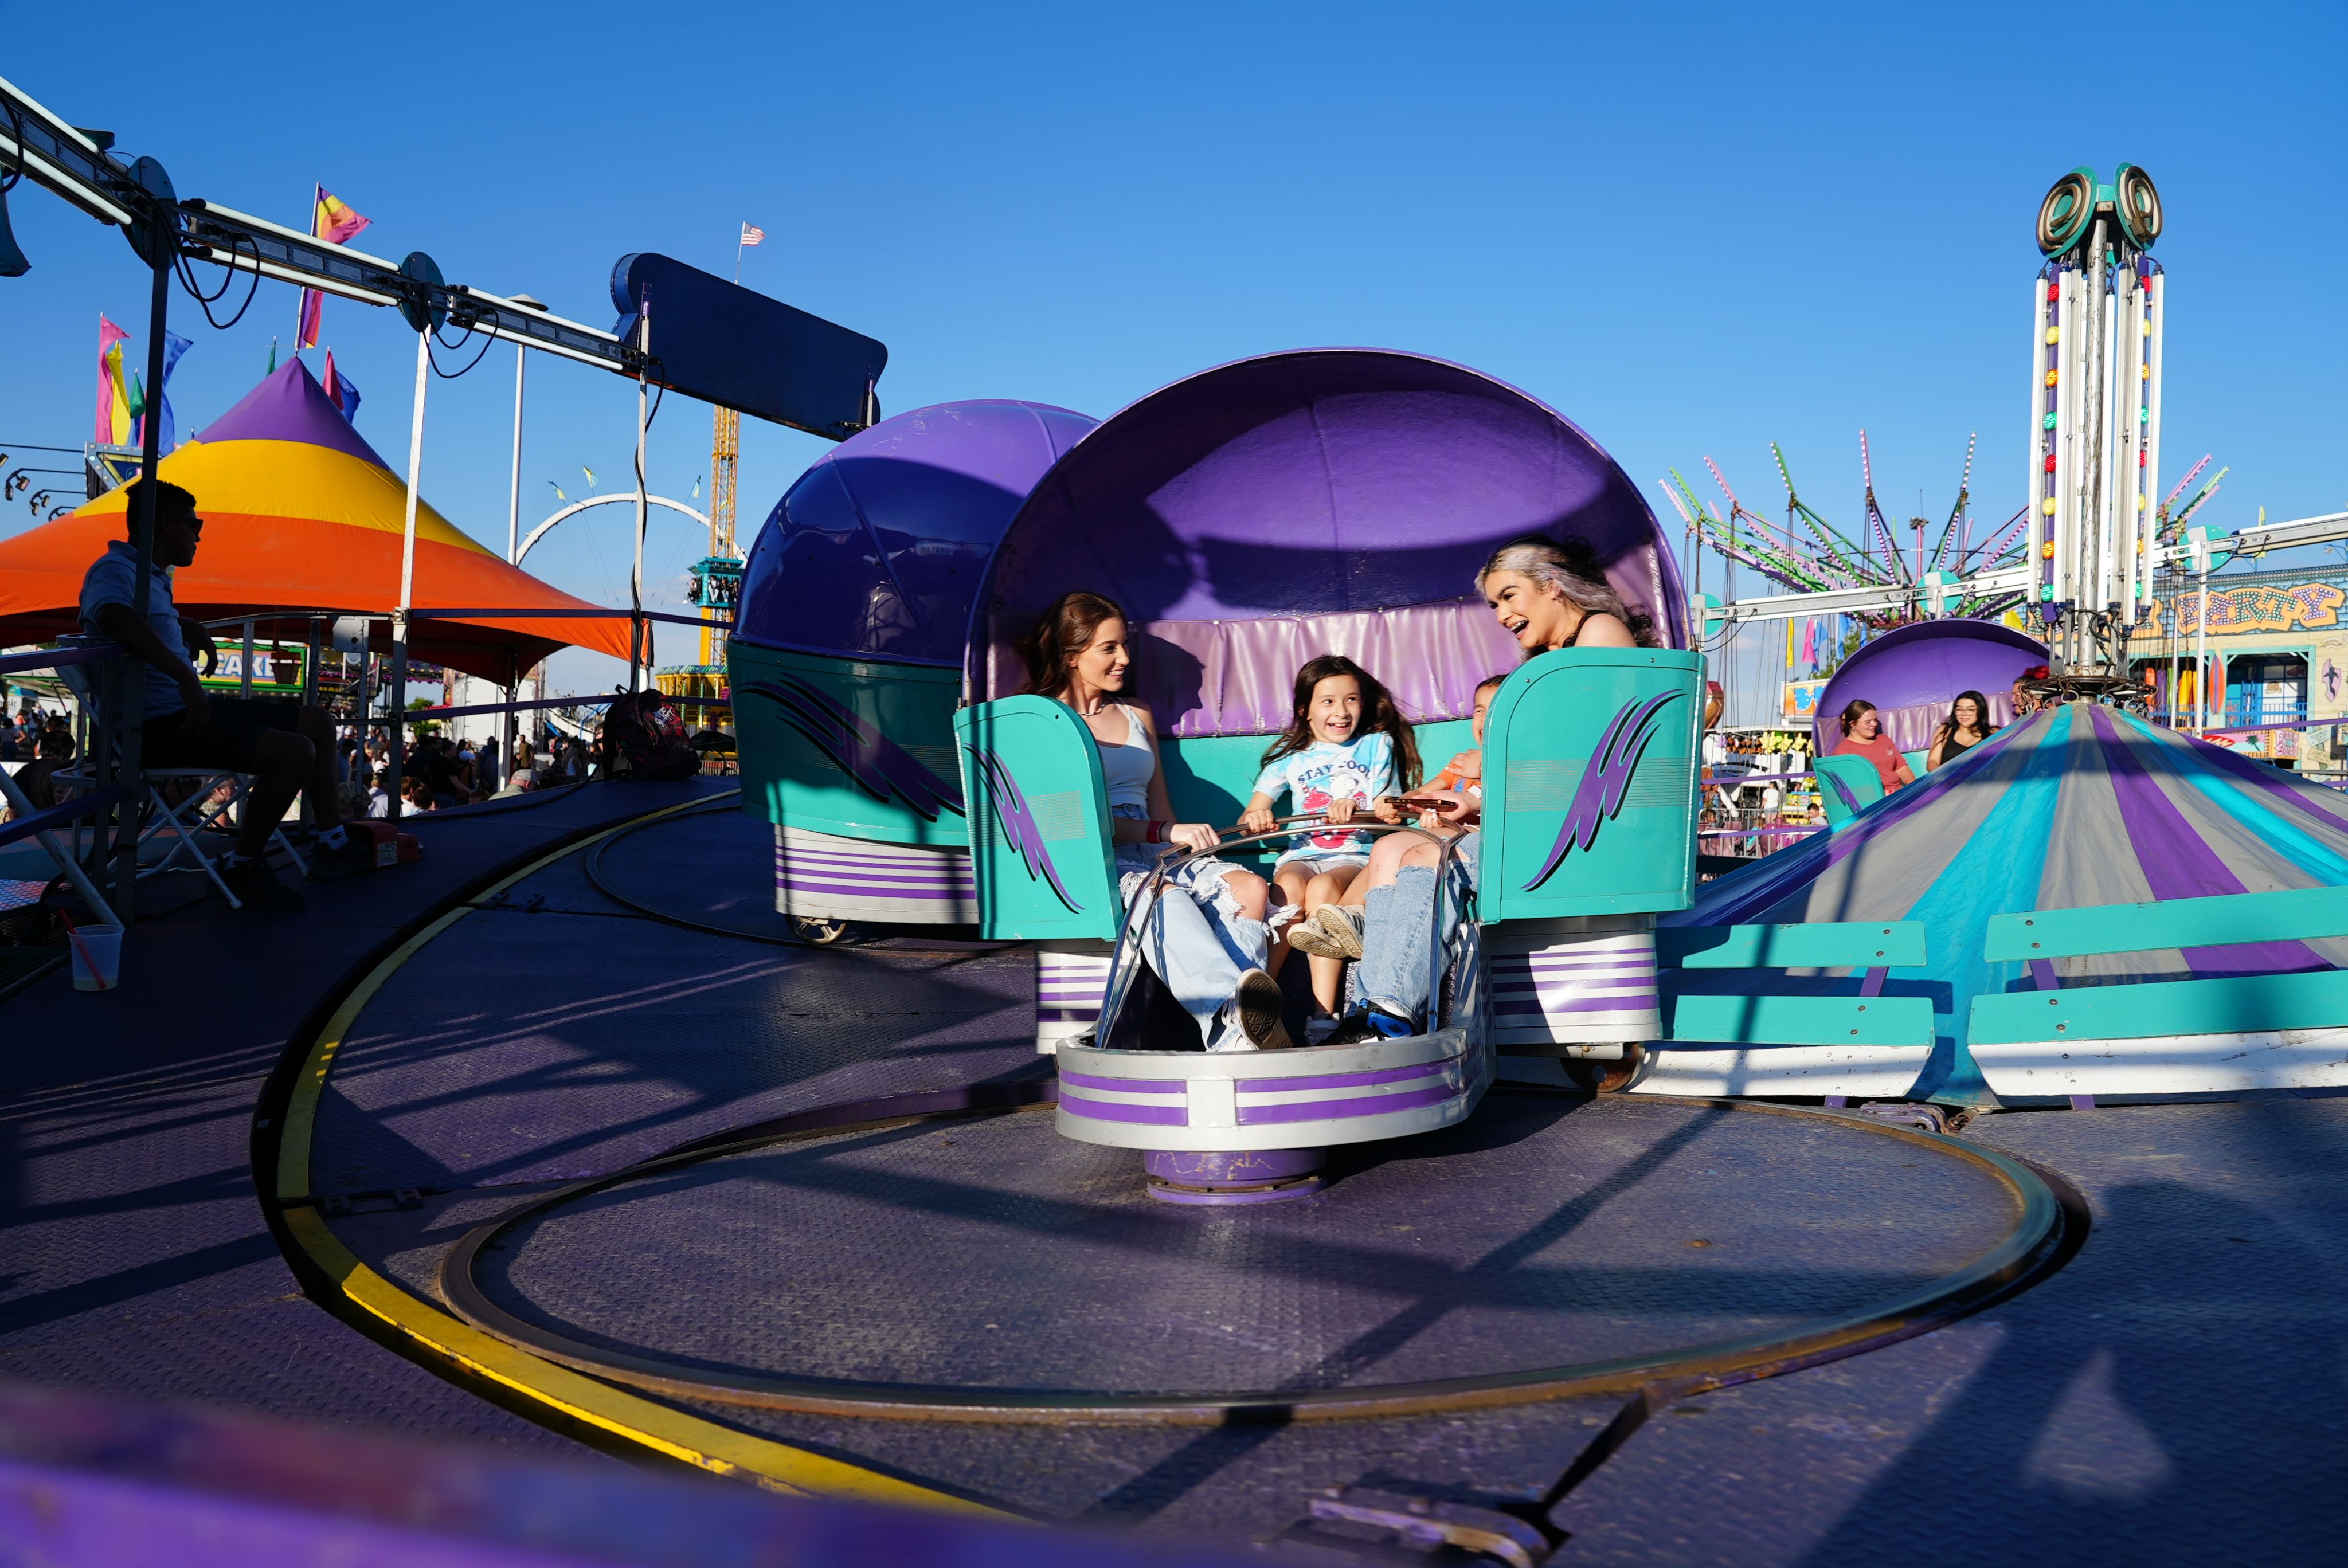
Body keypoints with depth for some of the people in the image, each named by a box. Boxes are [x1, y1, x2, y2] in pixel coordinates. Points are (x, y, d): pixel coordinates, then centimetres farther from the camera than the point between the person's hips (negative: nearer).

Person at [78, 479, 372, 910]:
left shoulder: (154, 577, 17)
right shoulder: (114, 570, -13)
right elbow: (113, 616, -38)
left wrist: (190, 629, 25)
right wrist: (184, 674, -44)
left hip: (191, 708, 11)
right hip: (157, 726, -11)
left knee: (319, 724, 12)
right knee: (295, 753, -27)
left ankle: (332, 845, 17)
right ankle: (243, 866, -11)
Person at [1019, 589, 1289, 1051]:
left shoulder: (1138, 717, 26)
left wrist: (1185, 837, -1)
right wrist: (1164, 833, -15)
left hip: (1152, 855, 6)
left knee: (1251, 888, -27)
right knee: (1164, 897, -40)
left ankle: (1237, 1022, -49)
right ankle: (1234, 1017, -61)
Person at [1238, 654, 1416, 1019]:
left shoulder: (1377, 746, 17)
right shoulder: (1290, 758, 19)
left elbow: (1390, 817, 8)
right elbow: (1246, 823, 12)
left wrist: (1354, 810, -15)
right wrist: (1253, 820, -14)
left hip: (1356, 855, -2)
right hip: (1301, 854, 2)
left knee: (1323, 887, -36)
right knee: (1289, 887, -35)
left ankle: (1323, 1014, -43)